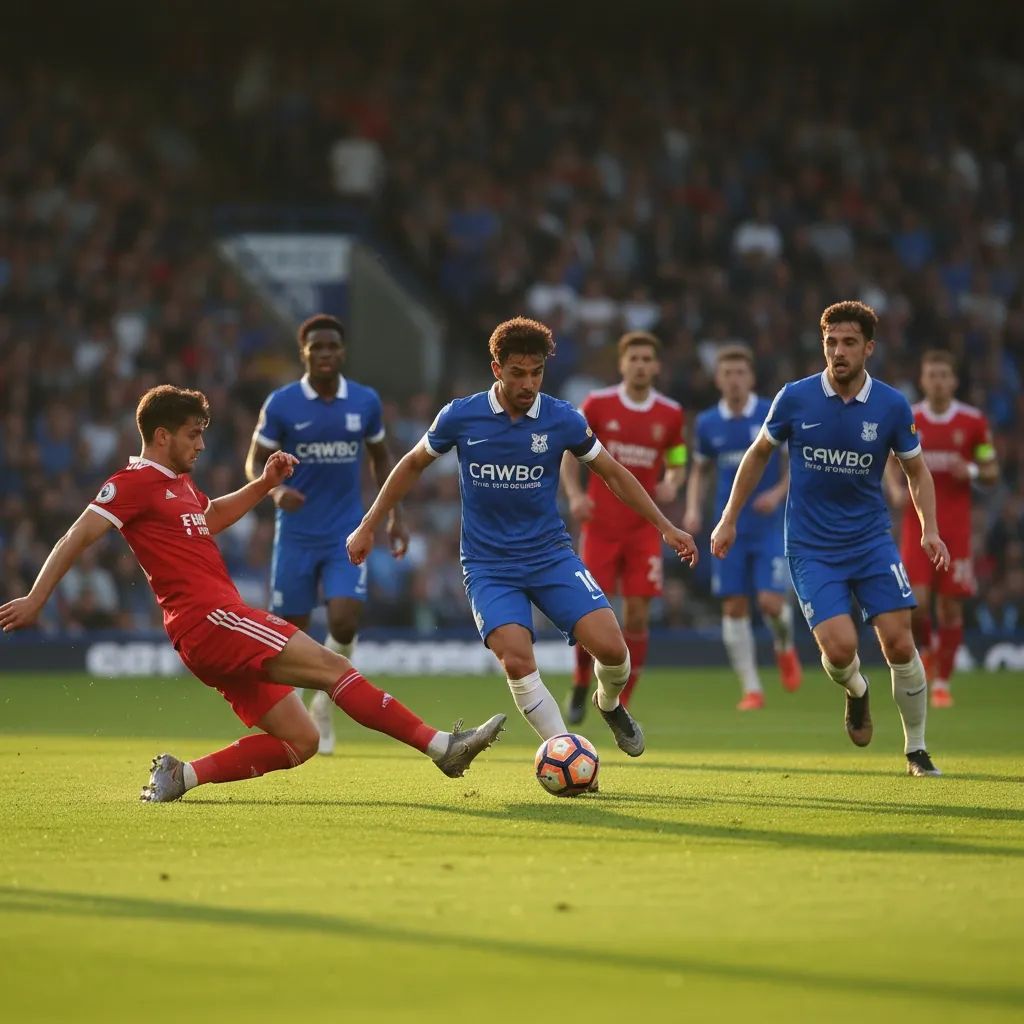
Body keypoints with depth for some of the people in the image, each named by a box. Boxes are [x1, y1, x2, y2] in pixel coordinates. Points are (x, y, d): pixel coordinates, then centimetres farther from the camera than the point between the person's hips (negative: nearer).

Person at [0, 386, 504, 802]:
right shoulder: (135, 483, -4)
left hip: (217, 631, 10)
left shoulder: (178, 483, 24)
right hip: (209, 619, -10)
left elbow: (213, 515, 43)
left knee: (300, 740, 5)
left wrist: (264, 484, 29)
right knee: (330, 666, -17)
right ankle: (441, 745, -22)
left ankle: (182, 774, 2)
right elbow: (77, 538, -9)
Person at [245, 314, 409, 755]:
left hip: (346, 535, 1)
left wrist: (394, 516, 11)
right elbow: (255, 462, 0)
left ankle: (325, 701, 10)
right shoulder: (281, 404, -6)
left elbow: (380, 458, 16)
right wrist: (275, 491, -21)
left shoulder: (365, 401, 1)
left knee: (345, 621, -17)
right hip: (296, 533, -1)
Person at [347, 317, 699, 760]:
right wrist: (368, 526, 13)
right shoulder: (460, 417, -7)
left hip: (550, 554, 1)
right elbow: (413, 464, 10)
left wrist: (666, 527, 7)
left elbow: (613, 474, 9)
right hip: (488, 565, -1)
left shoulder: (563, 420, -5)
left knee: (610, 646, -16)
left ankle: (609, 704, 20)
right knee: (517, 661, -24)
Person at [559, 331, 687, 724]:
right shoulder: (597, 404, -1)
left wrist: (671, 486, -8)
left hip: (644, 529, 1)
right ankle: (580, 687, 19)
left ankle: (622, 703, 6)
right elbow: (570, 454, 7)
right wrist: (574, 494, -10)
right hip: (600, 525, -1)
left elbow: (677, 465, 15)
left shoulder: (670, 414, 4)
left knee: (637, 615, -5)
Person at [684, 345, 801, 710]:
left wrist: (778, 492, -16)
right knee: (734, 607, -2)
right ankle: (751, 688, 7)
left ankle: (785, 648, 22)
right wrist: (693, 509, 1)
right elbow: (700, 471, 16)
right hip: (730, 528, 3)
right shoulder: (707, 423, 4)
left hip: (769, 526, -3)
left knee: (771, 601, -12)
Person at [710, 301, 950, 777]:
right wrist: (729, 519, 9)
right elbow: (760, 453, 9)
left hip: (872, 540, 1)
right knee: (840, 648, -17)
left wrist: (930, 530, -7)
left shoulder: (892, 406, -5)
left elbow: (917, 471, 8)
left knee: (900, 644, -8)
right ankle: (856, 691, 22)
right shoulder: (794, 398, -7)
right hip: (812, 548, -1)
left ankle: (916, 750, 11)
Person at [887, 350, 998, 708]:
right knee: (915, 601, -12)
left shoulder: (974, 421, 1)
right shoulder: (906, 419, 3)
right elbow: (892, 463, 13)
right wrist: (896, 489, -7)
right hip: (917, 522, 0)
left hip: (956, 527, 0)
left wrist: (973, 472, -15)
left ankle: (942, 682, 12)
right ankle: (926, 646, 21)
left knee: (951, 606, 0)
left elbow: (992, 471, 7)